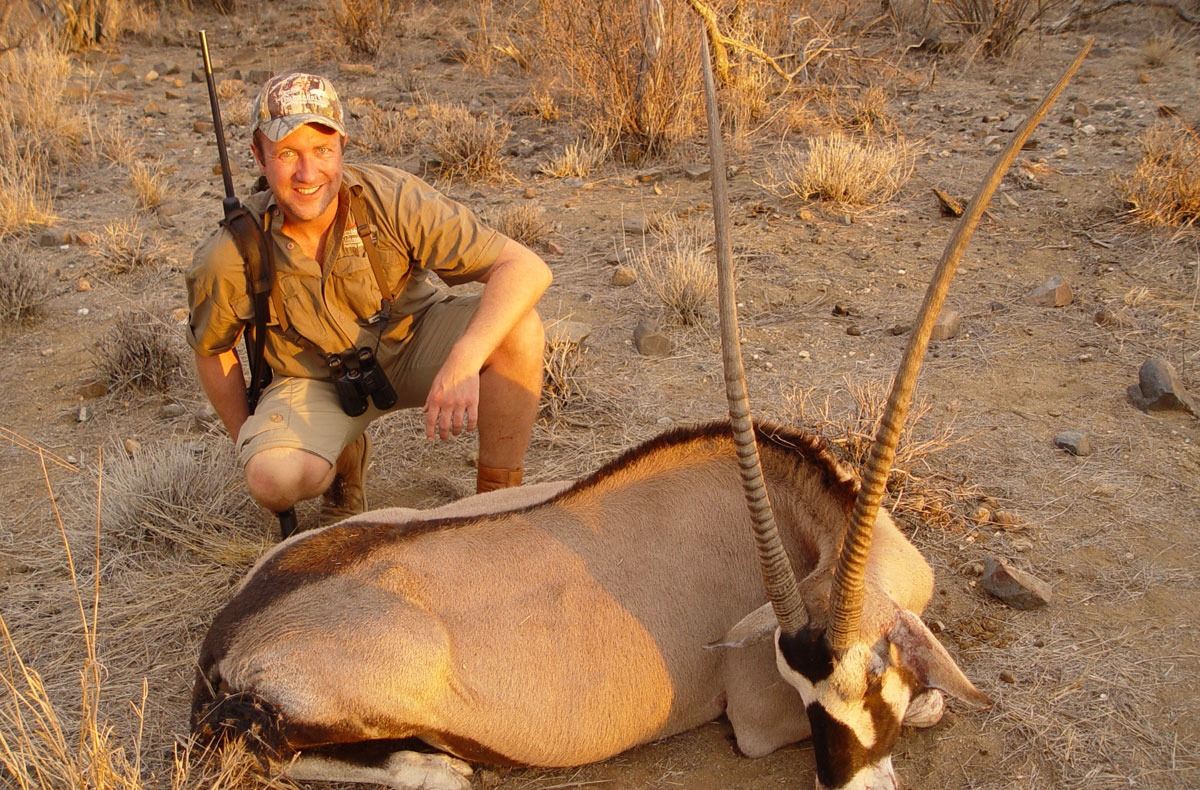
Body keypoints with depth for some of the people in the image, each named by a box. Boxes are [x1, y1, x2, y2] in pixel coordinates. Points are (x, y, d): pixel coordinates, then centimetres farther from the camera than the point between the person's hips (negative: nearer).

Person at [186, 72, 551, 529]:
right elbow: (212, 351, 1)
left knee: (517, 328, -30)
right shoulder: (229, 259, -22)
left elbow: (527, 268, -32)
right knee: (273, 478, -31)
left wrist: (463, 361, -46)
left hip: (411, 345, 0)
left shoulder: (391, 199, -26)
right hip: (314, 380, 0)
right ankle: (345, 462, 7)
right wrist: (248, 439, 2)